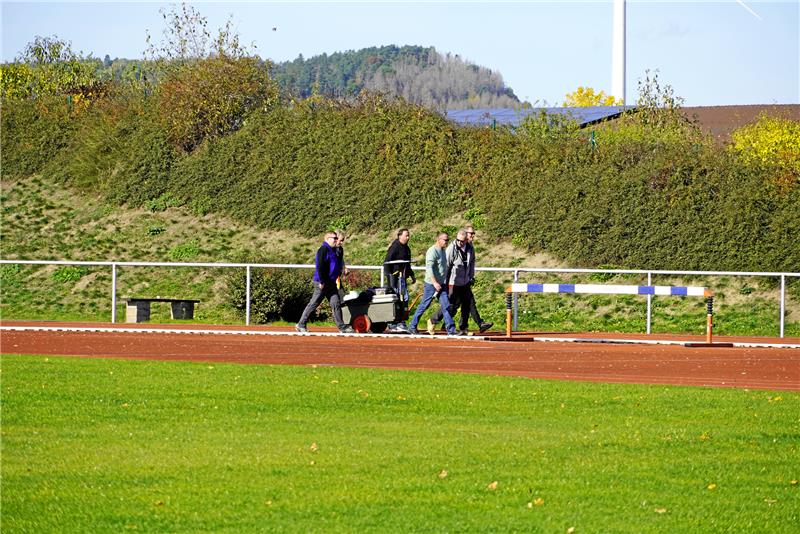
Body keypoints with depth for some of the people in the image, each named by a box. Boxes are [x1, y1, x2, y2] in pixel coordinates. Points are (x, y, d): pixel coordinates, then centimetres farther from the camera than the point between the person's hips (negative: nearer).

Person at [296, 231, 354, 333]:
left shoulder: (334, 251, 16)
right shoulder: (323, 250, -14)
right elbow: (320, 267, -20)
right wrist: (322, 282, -21)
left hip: (331, 283, 9)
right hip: (322, 284, -9)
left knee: (336, 304, 4)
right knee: (313, 304, -2)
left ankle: (342, 327, 4)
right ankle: (301, 324, 6)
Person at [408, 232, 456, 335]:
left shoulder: (442, 251, 14)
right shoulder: (433, 251, -14)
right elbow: (429, 268, -22)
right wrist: (435, 283, -28)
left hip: (441, 284, 8)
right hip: (431, 284, -8)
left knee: (446, 306, 0)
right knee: (424, 306, 1)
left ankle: (451, 330, -2)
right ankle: (412, 326, 12)